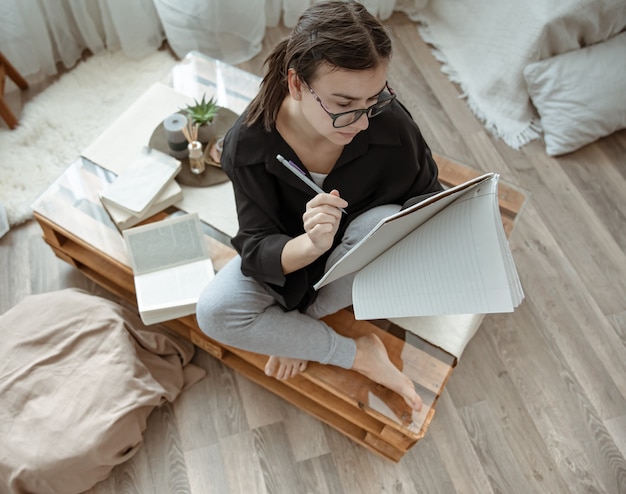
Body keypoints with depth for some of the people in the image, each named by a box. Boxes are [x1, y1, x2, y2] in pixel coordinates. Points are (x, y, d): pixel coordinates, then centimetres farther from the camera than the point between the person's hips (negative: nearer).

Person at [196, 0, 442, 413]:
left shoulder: (391, 123, -27)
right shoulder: (248, 143, -27)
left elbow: (428, 196, -8)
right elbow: (257, 253, -24)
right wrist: (311, 244, -47)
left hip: (363, 256, 0)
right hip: (290, 255, 1)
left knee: (386, 222, -34)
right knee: (213, 313, -22)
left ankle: (299, 323, -8)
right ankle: (358, 356, -10)